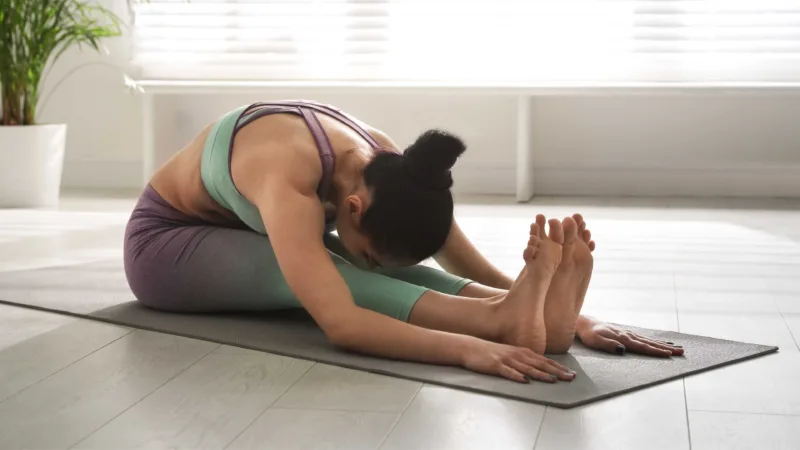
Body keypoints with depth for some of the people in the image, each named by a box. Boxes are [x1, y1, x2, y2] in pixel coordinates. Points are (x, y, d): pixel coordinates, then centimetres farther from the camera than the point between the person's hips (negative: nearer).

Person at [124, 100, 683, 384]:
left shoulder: (388, 169, -20)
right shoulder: (288, 175, -42)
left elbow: (477, 268, -19)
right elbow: (340, 323, -52)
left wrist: (576, 318, -30)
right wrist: (468, 347, -62)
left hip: (245, 234, 7)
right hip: (165, 242, -6)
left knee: (380, 270, -24)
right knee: (322, 270, -36)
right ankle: (504, 318, -51)